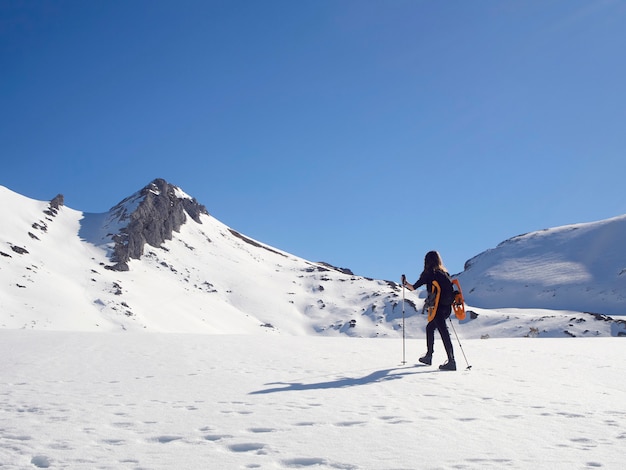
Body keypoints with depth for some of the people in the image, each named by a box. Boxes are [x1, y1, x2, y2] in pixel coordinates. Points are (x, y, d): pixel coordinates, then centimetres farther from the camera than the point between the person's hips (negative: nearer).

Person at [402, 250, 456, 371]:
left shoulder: (429, 273, -4)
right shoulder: (445, 273, 13)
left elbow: (413, 287, 1)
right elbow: (450, 290, 14)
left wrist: (405, 283, 18)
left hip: (437, 307, -7)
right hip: (446, 307, 7)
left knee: (444, 332, -10)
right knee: (430, 327, 22)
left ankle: (451, 361, -16)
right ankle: (428, 356, 27)